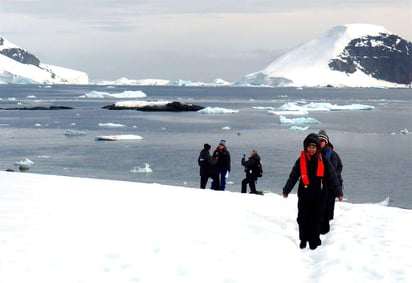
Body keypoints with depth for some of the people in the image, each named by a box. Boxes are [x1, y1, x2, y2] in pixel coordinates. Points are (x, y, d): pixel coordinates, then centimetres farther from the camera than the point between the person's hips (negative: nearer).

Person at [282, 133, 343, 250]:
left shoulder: (324, 161, -5)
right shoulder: (301, 161, -2)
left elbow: (332, 177, -3)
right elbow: (293, 177, 5)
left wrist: (339, 192, -5)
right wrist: (286, 191, 8)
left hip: (318, 196, -1)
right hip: (304, 195, 1)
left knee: (316, 219, 2)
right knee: (303, 218, 8)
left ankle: (314, 242, 13)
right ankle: (303, 240, 24)